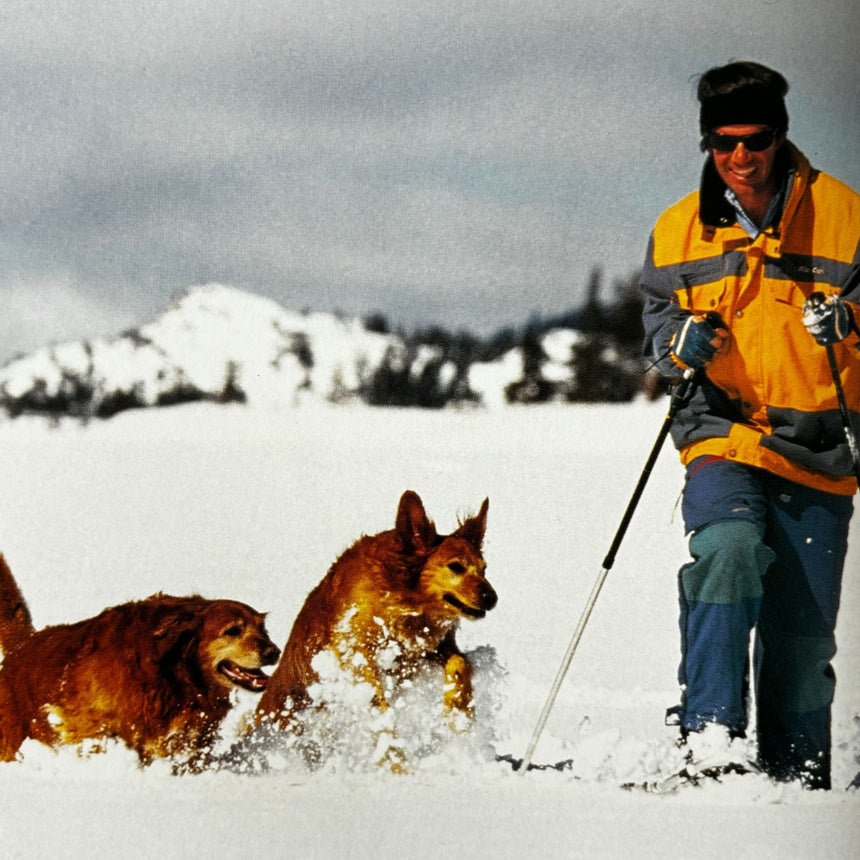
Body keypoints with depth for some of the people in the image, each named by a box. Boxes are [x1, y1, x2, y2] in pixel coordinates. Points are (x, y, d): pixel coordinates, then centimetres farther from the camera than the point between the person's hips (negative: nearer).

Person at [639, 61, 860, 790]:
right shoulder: (679, 231, 5)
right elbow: (658, 316, 17)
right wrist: (681, 342, -5)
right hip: (724, 436, 0)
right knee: (729, 550, -31)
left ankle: (798, 778, 25)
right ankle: (710, 738, -27)